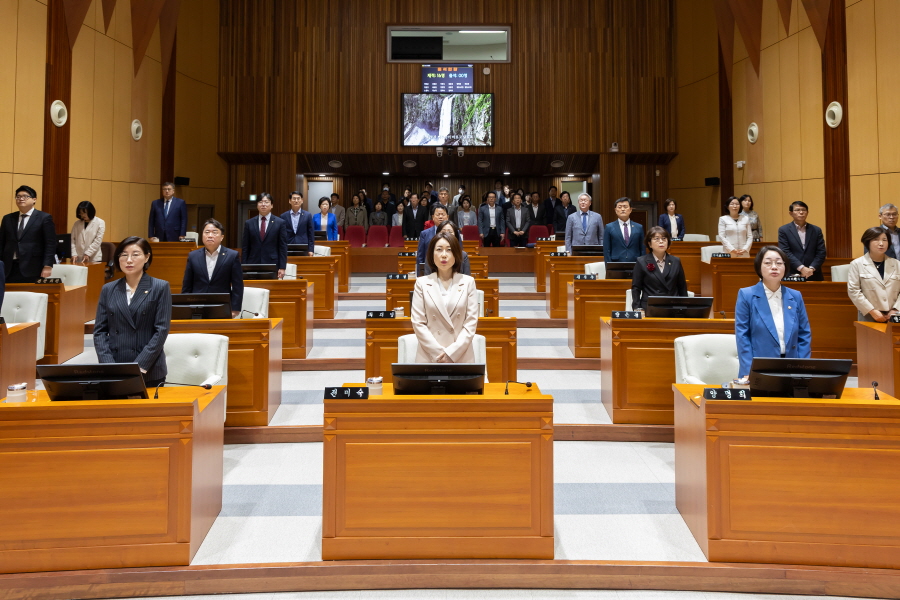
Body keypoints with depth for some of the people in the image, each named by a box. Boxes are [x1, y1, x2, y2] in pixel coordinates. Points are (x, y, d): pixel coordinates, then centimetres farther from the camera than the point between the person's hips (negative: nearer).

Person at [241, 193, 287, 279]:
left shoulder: (280, 223, 2)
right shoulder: (249, 223, 9)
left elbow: (283, 247, 1)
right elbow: (245, 248, 9)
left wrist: (282, 268, -5)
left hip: (273, 266, -2)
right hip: (253, 265, 2)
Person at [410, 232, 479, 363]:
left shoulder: (468, 282, 4)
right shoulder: (422, 283, 3)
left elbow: (471, 322, -1)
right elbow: (418, 323, -2)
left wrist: (452, 353, -11)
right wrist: (439, 353, -11)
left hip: (462, 357, 0)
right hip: (429, 356, 0)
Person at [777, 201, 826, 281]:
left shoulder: (816, 230, 11)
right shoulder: (784, 230, 4)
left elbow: (821, 252, 6)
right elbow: (785, 252, -6)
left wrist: (811, 268, -11)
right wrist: (801, 268, -16)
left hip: (813, 276, 2)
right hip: (792, 275, -2)